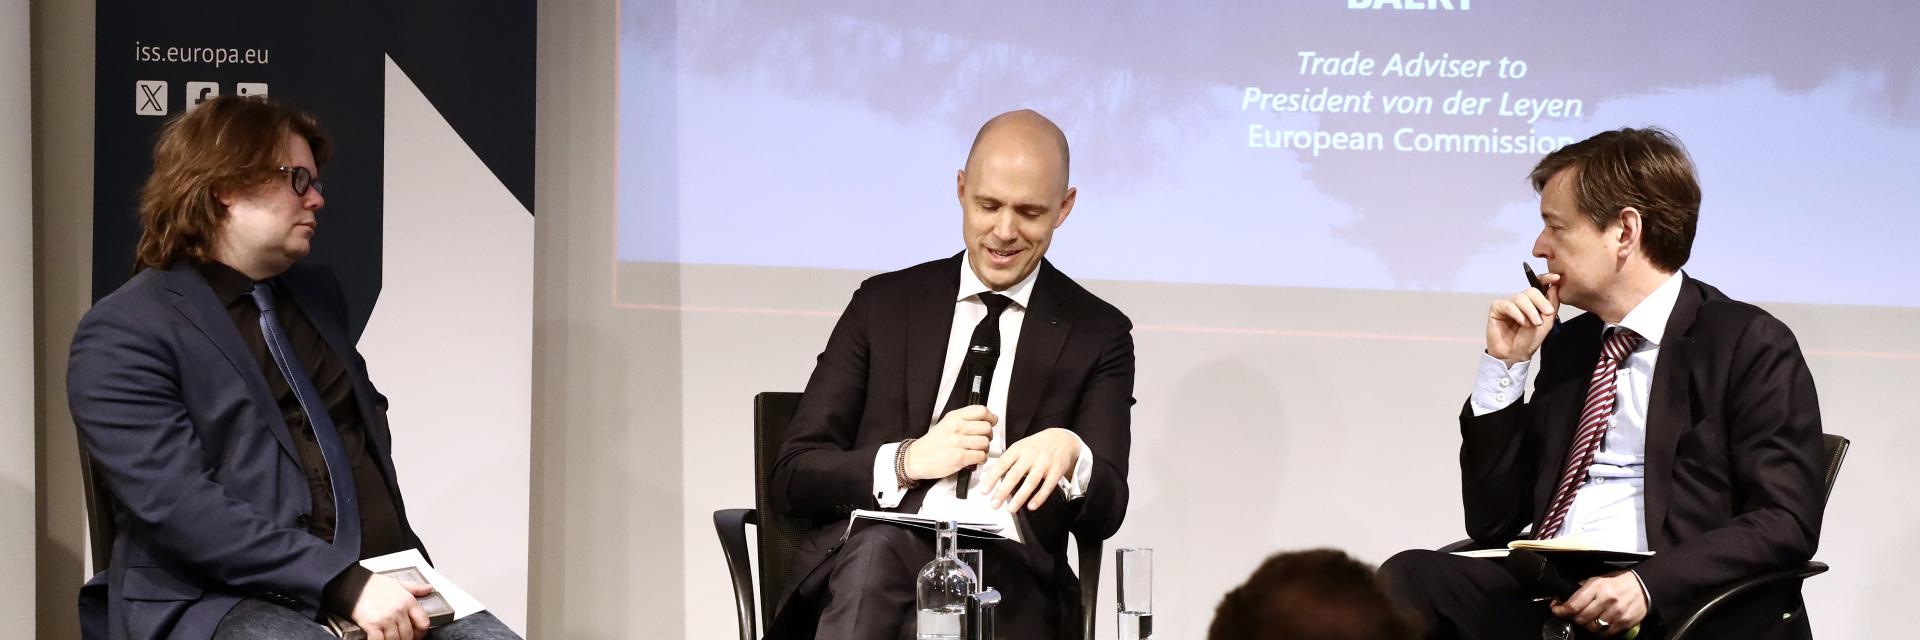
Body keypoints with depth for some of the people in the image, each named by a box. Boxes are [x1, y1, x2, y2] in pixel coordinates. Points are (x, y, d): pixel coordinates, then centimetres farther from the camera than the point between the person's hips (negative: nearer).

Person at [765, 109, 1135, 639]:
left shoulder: (1098, 334, 13)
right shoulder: (884, 305, 15)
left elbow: (1103, 514, 4)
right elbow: (793, 475, 9)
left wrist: (1068, 453, -21)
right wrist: (910, 460, -10)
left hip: (1010, 577, -2)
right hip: (865, 557, 2)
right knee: (880, 548, -37)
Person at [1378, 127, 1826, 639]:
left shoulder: (1751, 345, 2)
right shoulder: (1567, 345, 20)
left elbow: (1786, 523, -9)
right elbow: (1494, 524, 18)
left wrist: (1649, 584, -22)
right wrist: (1506, 367, 9)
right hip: (1540, 594, 6)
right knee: (1409, 575, -24)